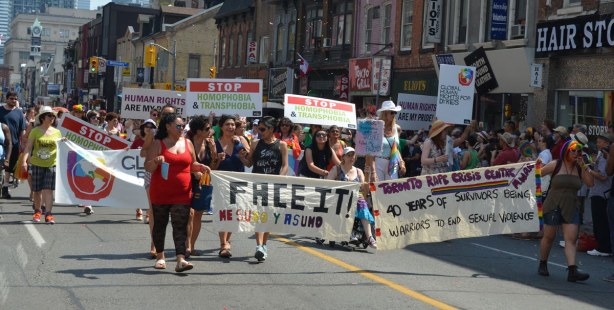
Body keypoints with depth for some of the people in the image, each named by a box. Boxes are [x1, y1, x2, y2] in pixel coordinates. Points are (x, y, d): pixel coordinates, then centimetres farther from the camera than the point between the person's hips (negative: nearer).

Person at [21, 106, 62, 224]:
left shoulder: (57, 132, 6)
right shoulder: (35, 131, -2)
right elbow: (28, 147, -6)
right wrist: (24, 160, -17)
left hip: (51, 164, 0)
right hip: (37, 164, 0)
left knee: (48, 189, -8)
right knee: (37, 190, 10)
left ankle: (48, 214, -9)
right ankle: (37, 211, 28)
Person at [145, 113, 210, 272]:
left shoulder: (187, 143, 10)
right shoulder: (158, 144, -1)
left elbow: (192, 164, 21)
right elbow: (148, 167, -3)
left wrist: (200, 167, 0)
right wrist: (156, 161, -24)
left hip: (182, 194, 2)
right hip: (160, 194, -2)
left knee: (180, 226, -7)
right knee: (160, 225, 10)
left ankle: (181, 260, -14)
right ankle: (160, 257, 24)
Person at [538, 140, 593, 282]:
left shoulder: (579, 168, 6)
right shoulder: (555, 165, -3)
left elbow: (590, 183, -3)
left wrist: (584, 167, -9)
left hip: (571, 208, 3)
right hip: (553, 207, -3)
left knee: (571, 238, -9)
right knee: (549, 237, 8)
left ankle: (572, 271, -16)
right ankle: (542, 265, 28)